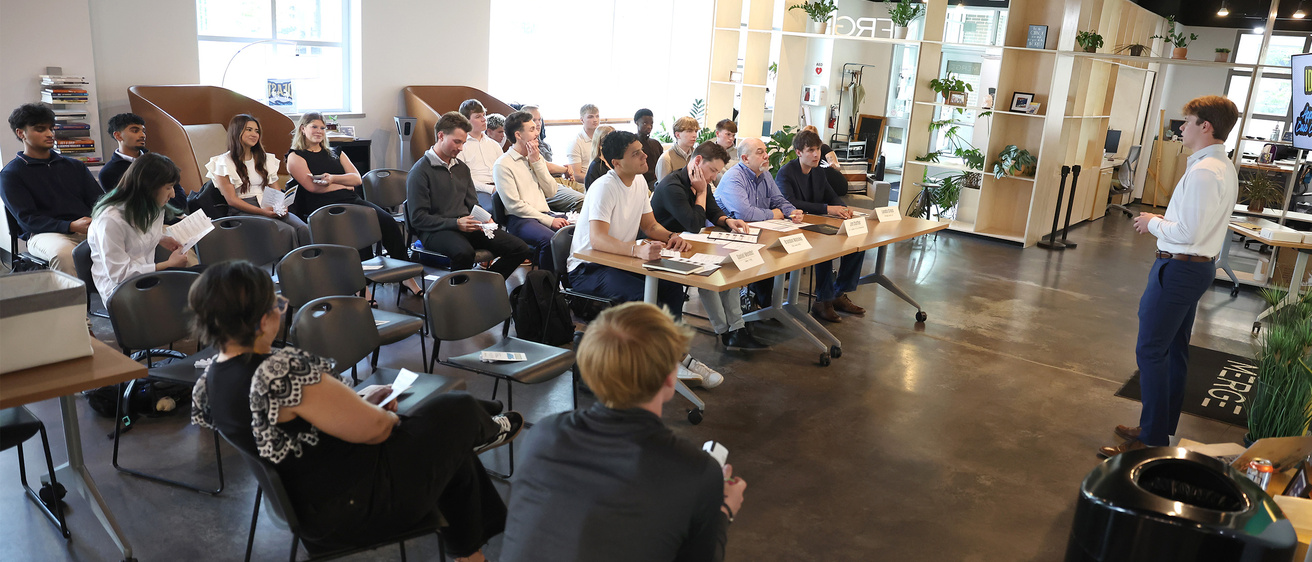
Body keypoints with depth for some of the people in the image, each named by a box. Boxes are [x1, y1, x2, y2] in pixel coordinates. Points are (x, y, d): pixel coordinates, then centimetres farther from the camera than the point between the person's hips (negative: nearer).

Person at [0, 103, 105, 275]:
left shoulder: (75, 166, 25)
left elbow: (98, 199, 18)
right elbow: (26, 219, -1)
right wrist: (71, 226, -18)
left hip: (87, 229, 3)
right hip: (43, 234, -3)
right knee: (63, 252, -41)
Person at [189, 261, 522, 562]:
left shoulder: (209, 382, -3)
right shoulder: (280, 373, -32)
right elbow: (373, 429, -24)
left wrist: (357, 401, 9)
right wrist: (390, 416, -1)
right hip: (356, 506, -9)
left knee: (455, 451, 23)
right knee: (458, 411, 8)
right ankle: (488, 430, 45)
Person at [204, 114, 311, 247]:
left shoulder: (265, 159, 21)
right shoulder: (224, 162, 3)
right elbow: (231, 200, -5)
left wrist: (281, 205, -6)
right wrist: (262, 211, -17)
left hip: (270, 208, 5)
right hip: (244, 211, -5)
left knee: (303, 229, -27)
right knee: (288, 231, -31)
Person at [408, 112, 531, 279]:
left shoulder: (462, 168, 19)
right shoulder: (420, 171, -4)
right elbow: (418, 219, -10)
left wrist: (483, 219, 1)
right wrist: (456, 223, -19)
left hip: (467, 227, 7)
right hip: (436, 231, -7)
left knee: (520, 249, -10)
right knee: (464, 252, -42)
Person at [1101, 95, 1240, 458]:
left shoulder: (1203, 172, -21)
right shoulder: (1225, 168, 12)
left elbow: (1187, 232, -24)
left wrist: (1153, 223, -8)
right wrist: (1164, 221, 8)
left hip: (1179, 268, -11)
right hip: (1201, 265, 11)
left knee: (1151, 351, -5)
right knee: (1174, 350, 17)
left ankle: (1152, 441, 1)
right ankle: (1163, 430, 29)